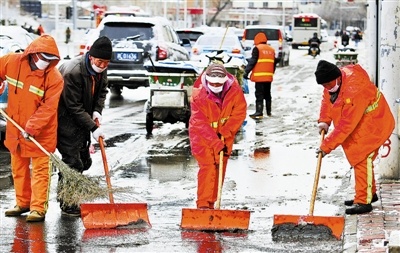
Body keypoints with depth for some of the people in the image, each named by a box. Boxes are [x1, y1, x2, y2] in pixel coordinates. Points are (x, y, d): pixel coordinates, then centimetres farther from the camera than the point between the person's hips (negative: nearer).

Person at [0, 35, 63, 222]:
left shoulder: (54, 78, -19)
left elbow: (48, 108, -21)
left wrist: (31, 128, -27)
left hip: (40, 133, -5)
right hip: (15, 128, 5)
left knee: (40, 170, -4)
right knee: (18, 168, 15)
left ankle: (38, 208, -3)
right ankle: (23, 203, 27)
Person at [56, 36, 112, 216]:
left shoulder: (100, 69, -2)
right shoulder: (72, 71, -28)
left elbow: (102, 90, 15)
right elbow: (74, 106, -24)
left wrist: (97, 111, -3)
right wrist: (93, 127, -22)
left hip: (82, 120, 9)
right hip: (66, 121, -9)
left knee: (84, 161, 13)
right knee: (72, 162, -11)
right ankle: (67, 205, -2)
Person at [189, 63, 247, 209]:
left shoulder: (234, 90, -18)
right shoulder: (199, 94, -26)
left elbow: (239, 112, -12)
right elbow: (200, 124, -25)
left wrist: (224, 134, -20)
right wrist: (217, 143, -29)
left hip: (224, 135, 4)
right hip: (202, 134, -4)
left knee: (220, 168, 5)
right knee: (207, 167, -16)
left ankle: (211, 203, 15)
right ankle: (203, 204, -16)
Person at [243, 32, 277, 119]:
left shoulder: (257, 49, -6)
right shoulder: (271, 49, 15)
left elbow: (252, 61, -13)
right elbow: (274, 63, 20)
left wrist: (246, 72, -12)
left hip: (259, 76, -6)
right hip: (269, 76, 6)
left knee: (259, 95, -8)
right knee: (267, 94, 16)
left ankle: (259, 112, -14)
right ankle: (269, 112, 21)